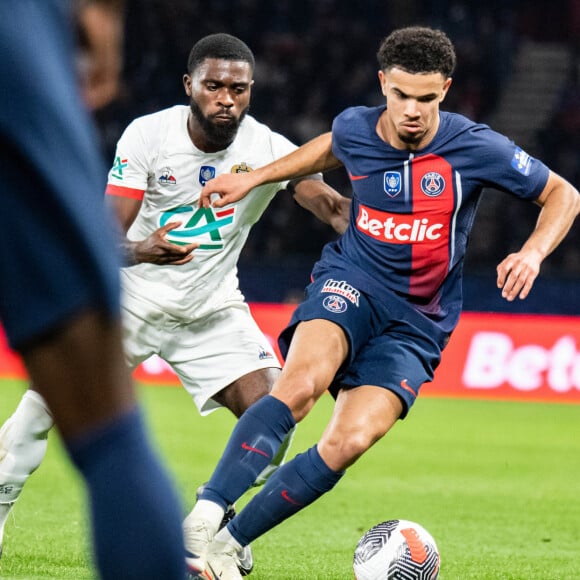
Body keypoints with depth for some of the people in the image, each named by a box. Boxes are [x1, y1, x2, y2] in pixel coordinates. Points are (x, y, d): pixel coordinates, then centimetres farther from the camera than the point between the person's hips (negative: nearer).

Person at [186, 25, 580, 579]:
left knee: (349, 442, -22)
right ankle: (204, 517, -41)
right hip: (350, 283, 0)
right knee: (302, 382, -33)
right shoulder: (355, 127, -3)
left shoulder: (475, 148, -12)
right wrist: (254, 177, 22)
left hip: (417, 321, 0)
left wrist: (533, 252, -17)